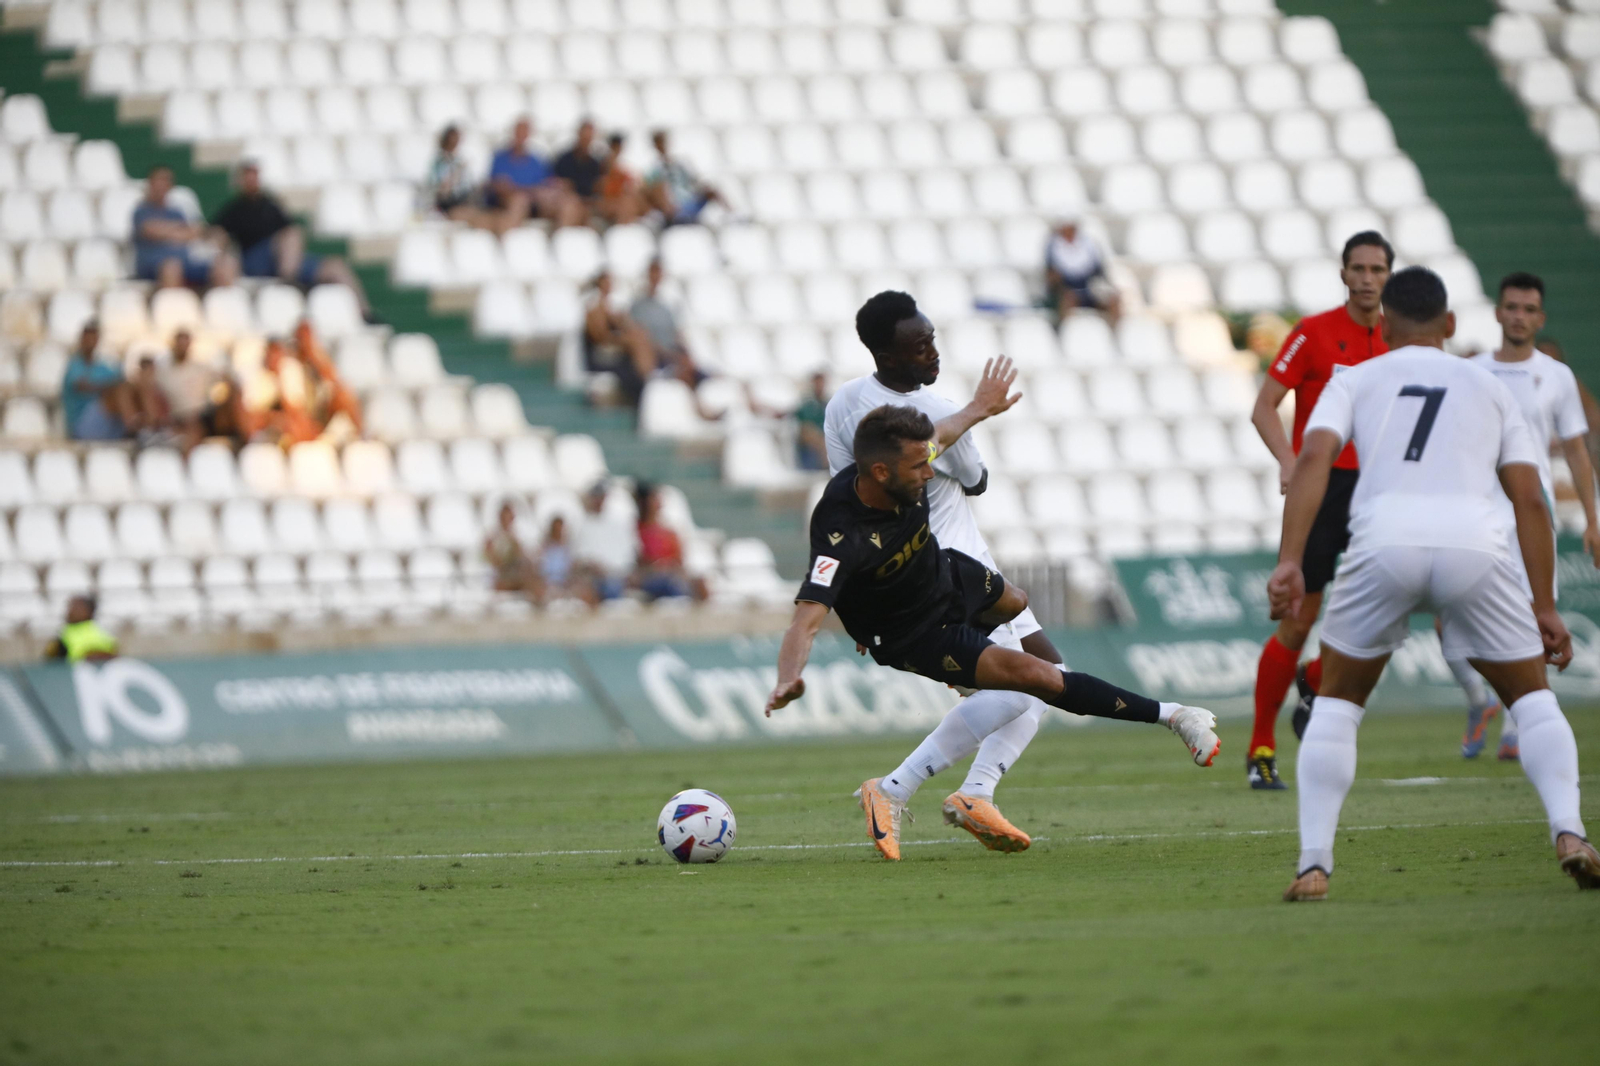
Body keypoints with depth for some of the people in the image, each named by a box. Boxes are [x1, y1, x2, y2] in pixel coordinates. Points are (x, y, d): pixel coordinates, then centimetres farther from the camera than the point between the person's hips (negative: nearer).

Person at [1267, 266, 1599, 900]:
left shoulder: (1357, 381, 22)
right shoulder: (1487, 388, 26)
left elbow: (1314, 456, 2)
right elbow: (1529, 500, 17)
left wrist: (1289, 562, -6)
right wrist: (1545, 608, 19)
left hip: (1385, 542, 0)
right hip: (1476, 545, 0)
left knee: (1336, 701, 19)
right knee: (1532, 697, 18)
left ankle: (1313, 865, 7)